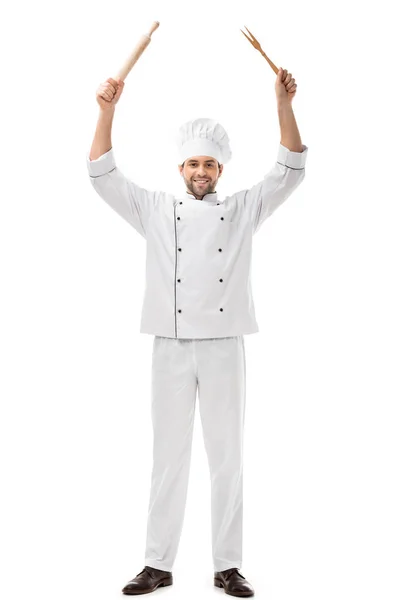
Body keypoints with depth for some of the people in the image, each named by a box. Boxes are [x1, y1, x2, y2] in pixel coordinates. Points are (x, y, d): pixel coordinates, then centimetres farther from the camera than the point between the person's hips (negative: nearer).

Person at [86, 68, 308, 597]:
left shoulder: (244, 210, 9)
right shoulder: (156, 210, 9)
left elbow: (290, 172, 1)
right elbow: (103, 175, 2)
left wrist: (284, 105, -10)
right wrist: (108, 110, -9)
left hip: (224, 348, 0)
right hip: (172, 348, 0)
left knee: (227, 457, 5)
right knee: (169, 456, 6)